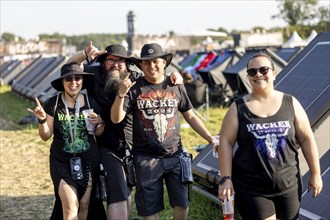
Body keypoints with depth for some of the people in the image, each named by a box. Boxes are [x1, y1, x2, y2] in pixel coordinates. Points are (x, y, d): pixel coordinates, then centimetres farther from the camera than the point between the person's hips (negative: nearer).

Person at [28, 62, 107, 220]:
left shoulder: (91, 103, -2)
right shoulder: (53, 104, -7)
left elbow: (98, 133, 8)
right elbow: (46, 136, -4)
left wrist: (98, 123, -13)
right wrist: (42, 120, -22)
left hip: (88, 161, 2)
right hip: (62, 162, -2)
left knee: (84, 205, 9)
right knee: (70, 206, -12)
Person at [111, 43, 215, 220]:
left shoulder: (176, 86, 4)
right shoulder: (134, 88, -3)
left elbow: (191, 117, 11)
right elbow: (116, 119, -7)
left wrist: (211, 139, 4)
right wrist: (121, 94, -23)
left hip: (174, 155, 2)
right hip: (146, 158, -1)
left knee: (182, 203, 5)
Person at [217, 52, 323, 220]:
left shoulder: (290, 103, 2)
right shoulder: (239, 108, -2)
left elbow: (306, 139, 5)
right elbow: (226, 142, -4)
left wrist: (315, 173, 6)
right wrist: (226, 178, -10)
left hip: (288, 186, 2)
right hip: (251, 189, -2)